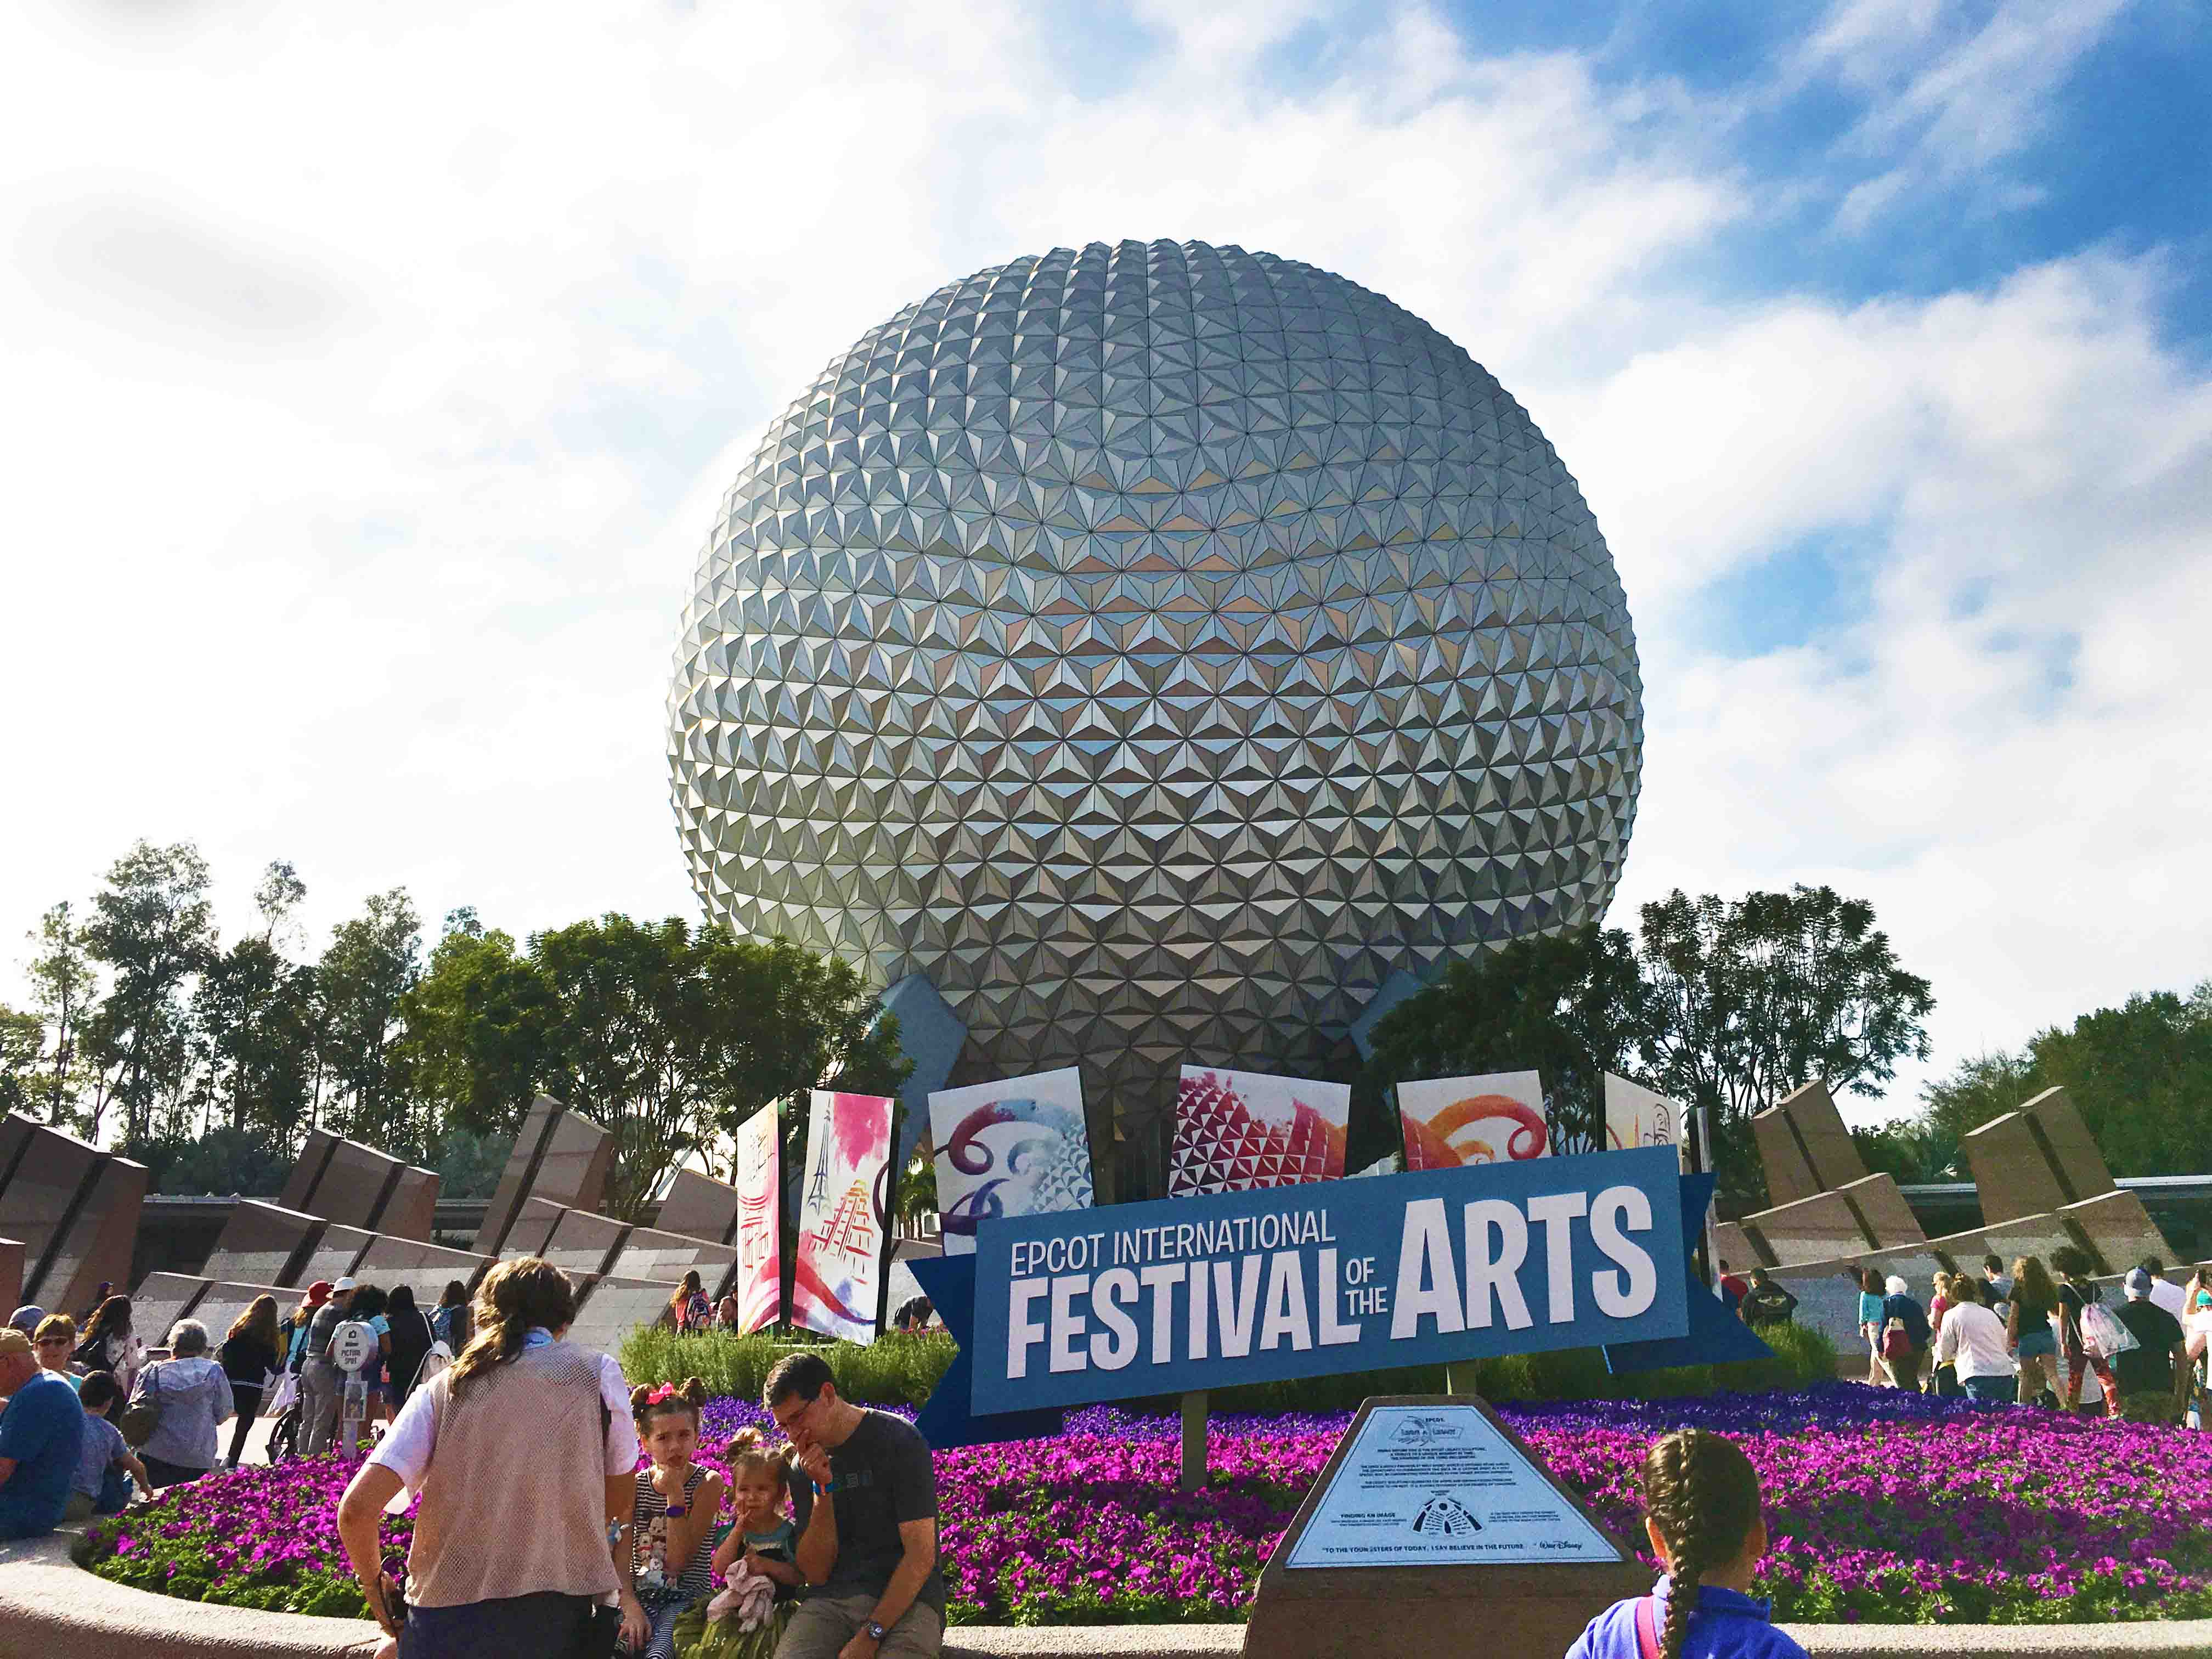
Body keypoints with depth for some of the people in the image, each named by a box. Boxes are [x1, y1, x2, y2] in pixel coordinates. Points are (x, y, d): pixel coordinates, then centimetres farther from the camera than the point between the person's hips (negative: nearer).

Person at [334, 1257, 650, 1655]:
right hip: (560, 1617, -1)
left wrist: (375, 1587, 13)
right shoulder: (597, 1373, 3)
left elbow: (356, 1509, -3)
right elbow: (620, 1506, 11)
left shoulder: (441, 1389, 5)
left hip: (446, 1621, 1)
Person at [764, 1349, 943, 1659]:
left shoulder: (898, 1440, -5)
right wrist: (823, 1489, -7)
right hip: (834, 1600, 4)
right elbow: (815, 1574, 5)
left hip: (907, 1600, -4)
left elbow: (921, 1555, -10)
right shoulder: (804, 1466, 11)